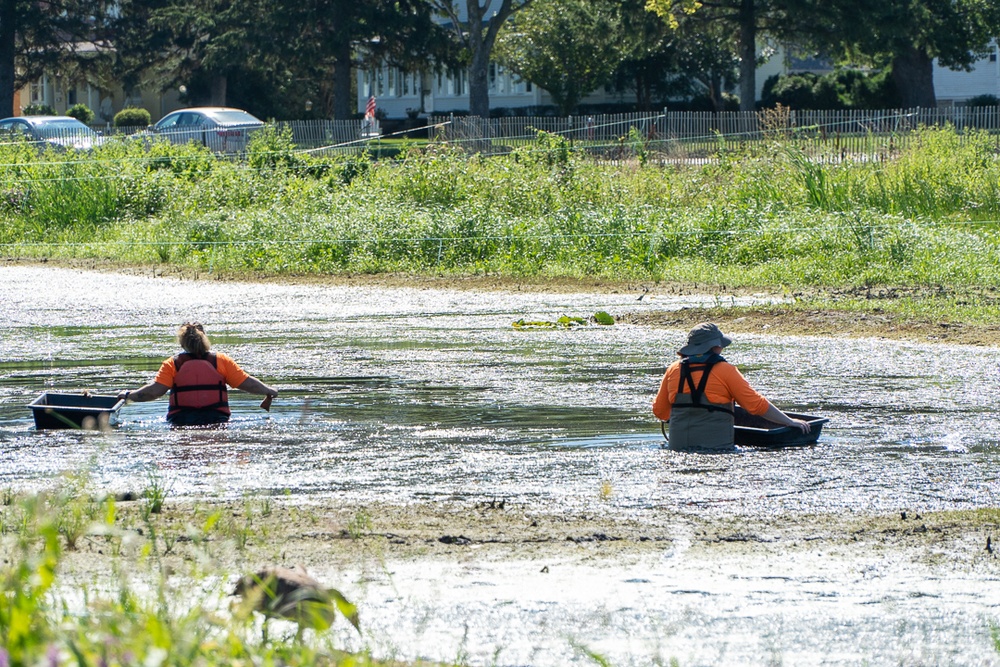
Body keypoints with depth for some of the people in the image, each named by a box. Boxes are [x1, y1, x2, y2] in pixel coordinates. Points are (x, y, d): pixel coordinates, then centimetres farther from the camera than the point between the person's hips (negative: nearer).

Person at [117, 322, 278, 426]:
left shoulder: (172, 364, 5)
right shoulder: (222, 361, 9)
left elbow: (155, 390, -4)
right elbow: (247, 383, 10)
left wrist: (129, 396, 10)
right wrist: (269, 391, 27)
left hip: (180, 421, -1)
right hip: (216, 420, 1)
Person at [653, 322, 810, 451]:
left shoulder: (674, 370, 11)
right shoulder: (725, 371, -1)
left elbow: (659, 410, 18)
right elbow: (757, 404, 2)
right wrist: (790, 422, 13)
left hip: (678, 446, 4)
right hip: (715, 445, -4)